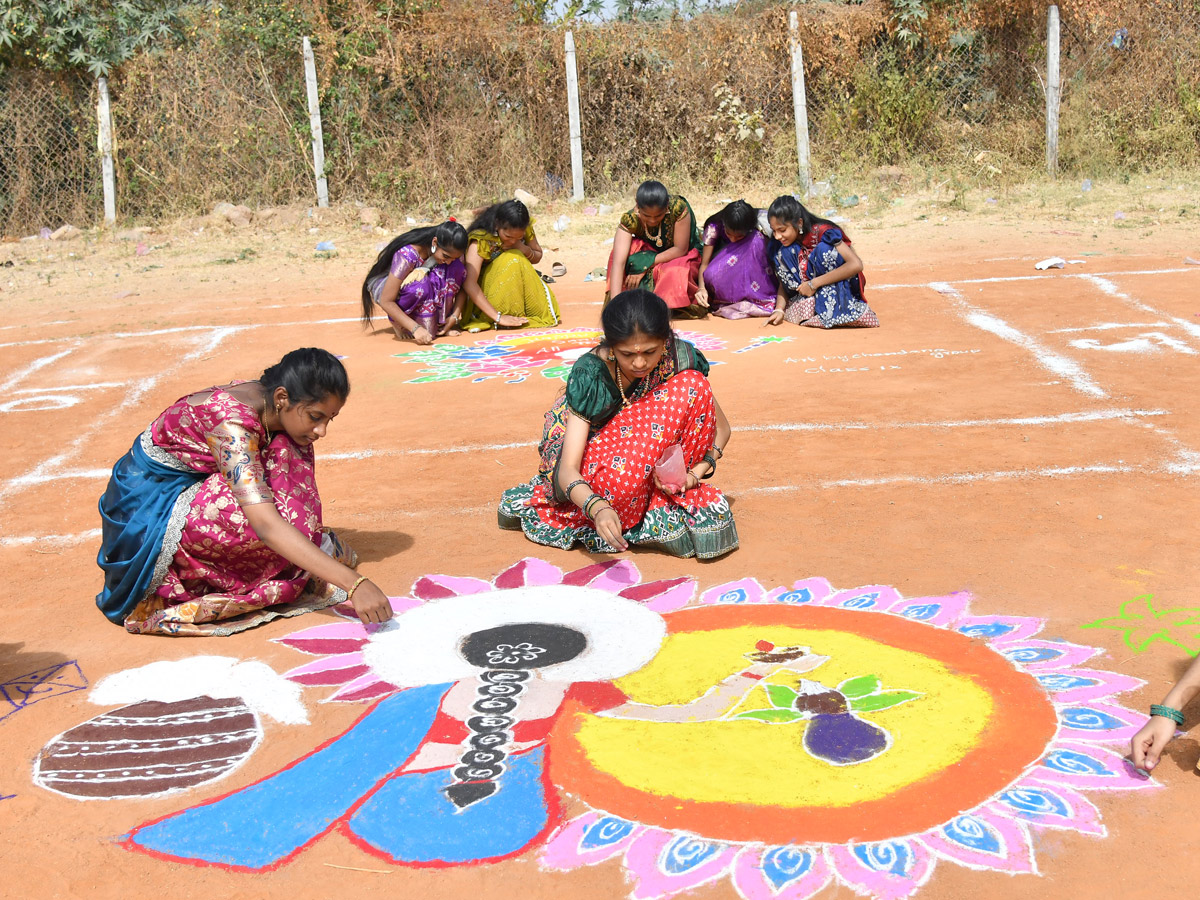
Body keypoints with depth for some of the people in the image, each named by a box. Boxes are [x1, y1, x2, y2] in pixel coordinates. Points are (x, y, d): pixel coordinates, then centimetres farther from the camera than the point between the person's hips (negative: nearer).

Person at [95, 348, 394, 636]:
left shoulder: (264, 401, -6)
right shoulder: (231, 420, -32)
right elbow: (265, 524, -41)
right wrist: (353, 583, -47)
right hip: (150, 511, -8)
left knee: (289, 451, -9)